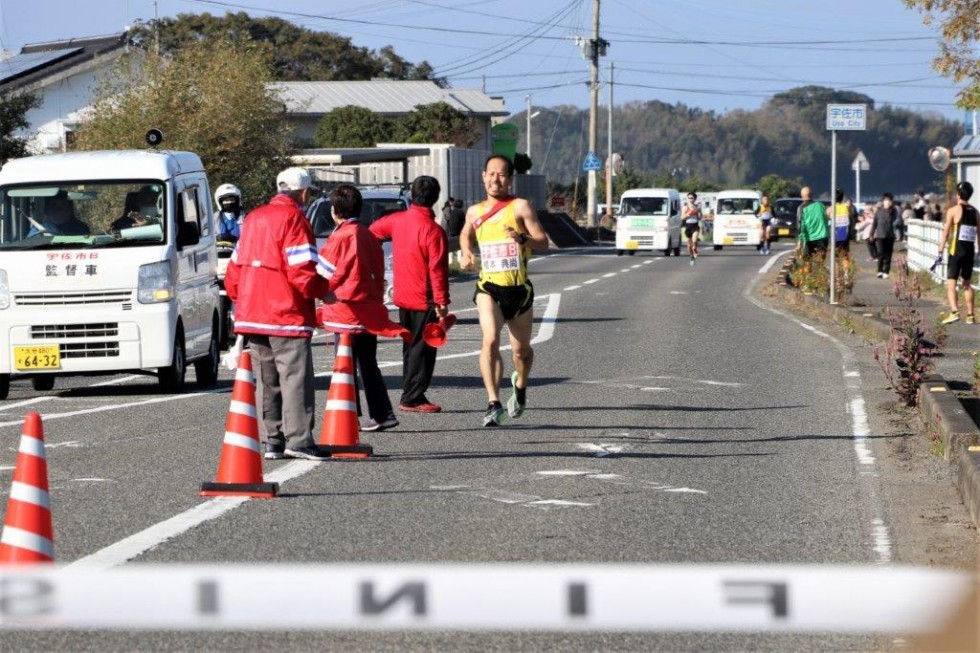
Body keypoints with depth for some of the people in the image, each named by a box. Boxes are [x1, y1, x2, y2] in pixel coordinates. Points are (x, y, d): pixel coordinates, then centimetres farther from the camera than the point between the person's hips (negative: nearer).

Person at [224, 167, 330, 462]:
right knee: (295, 377, -7)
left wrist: (243, 300, 26)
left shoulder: (254, 218, 15)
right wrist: (326, 290, -1)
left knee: (270, 380, 13)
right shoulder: (294, 220, -10)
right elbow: (303, 274, -17)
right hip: (287, 316, -8)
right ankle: (298, 440, -13)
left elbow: (233, 272, 17)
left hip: (252, 315, 8)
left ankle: (274, 440, 13)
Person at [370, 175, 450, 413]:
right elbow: (437, 270, -19)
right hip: (425, 300, -7)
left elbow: (375, 229, 22)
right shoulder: (433, 231, -19)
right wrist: (442, 302, -15)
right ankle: (412, 398, -3)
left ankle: (411, 394, 21)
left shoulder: (397, 220, 2)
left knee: (411, 347, 16)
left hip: (403, 296, 7)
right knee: (422, 348, -2)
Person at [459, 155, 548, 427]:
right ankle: (493, 403, -25)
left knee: (521, 350, 12)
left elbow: (543, 243, -8)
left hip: (519, 288, -1)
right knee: (490, 340, -23)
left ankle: (520, 385, 45)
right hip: (488, 287, 1)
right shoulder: (474, 212, 8)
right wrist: (466, 253, 9)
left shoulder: (520, 207, -4)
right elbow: (465, 234, 30)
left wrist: (522, 238, -28)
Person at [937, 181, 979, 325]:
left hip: (956, 250, -5)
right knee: (967, 283, 16)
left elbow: (945, 233, -9)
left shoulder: (953, 210, -5)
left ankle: (954, 312, -23)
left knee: (951, 283, -6)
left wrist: (940, 252, -9)